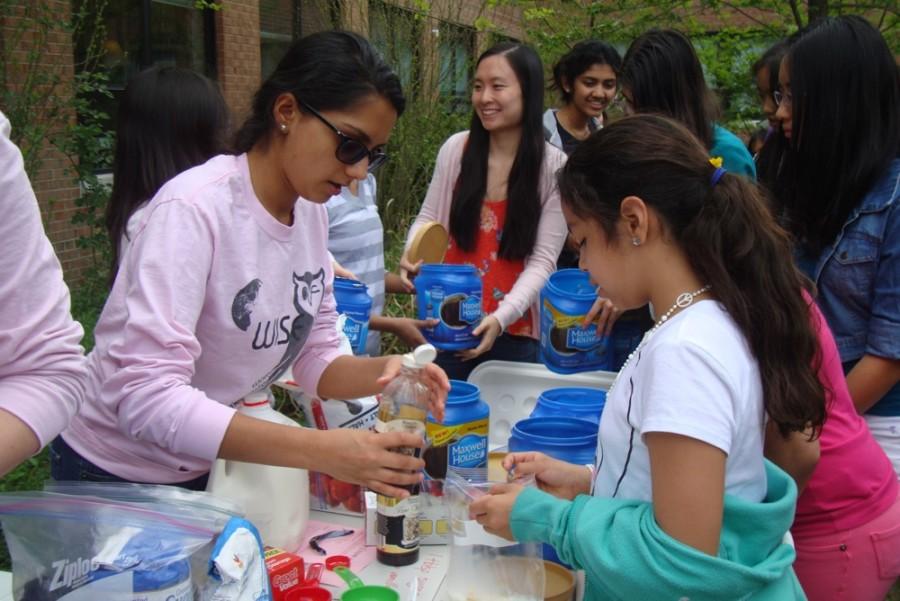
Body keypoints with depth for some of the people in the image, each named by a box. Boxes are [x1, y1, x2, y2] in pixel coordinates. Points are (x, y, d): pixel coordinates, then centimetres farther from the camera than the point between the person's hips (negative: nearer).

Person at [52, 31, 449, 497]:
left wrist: (384, 372, -23)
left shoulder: (311, 210, -5)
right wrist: (321, 450, -41)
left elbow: (314, 358, -2)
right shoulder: (192, 208, -27)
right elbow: (146, 396, -35)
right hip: (118, 477, -6)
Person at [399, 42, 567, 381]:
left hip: (513, 334, -1)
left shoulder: (554, 167, -6)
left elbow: (543, 260, -8)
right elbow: (428, 218, 10)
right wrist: (412, 253, -12)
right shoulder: (456, 149, -1)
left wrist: (501, 318, -21)